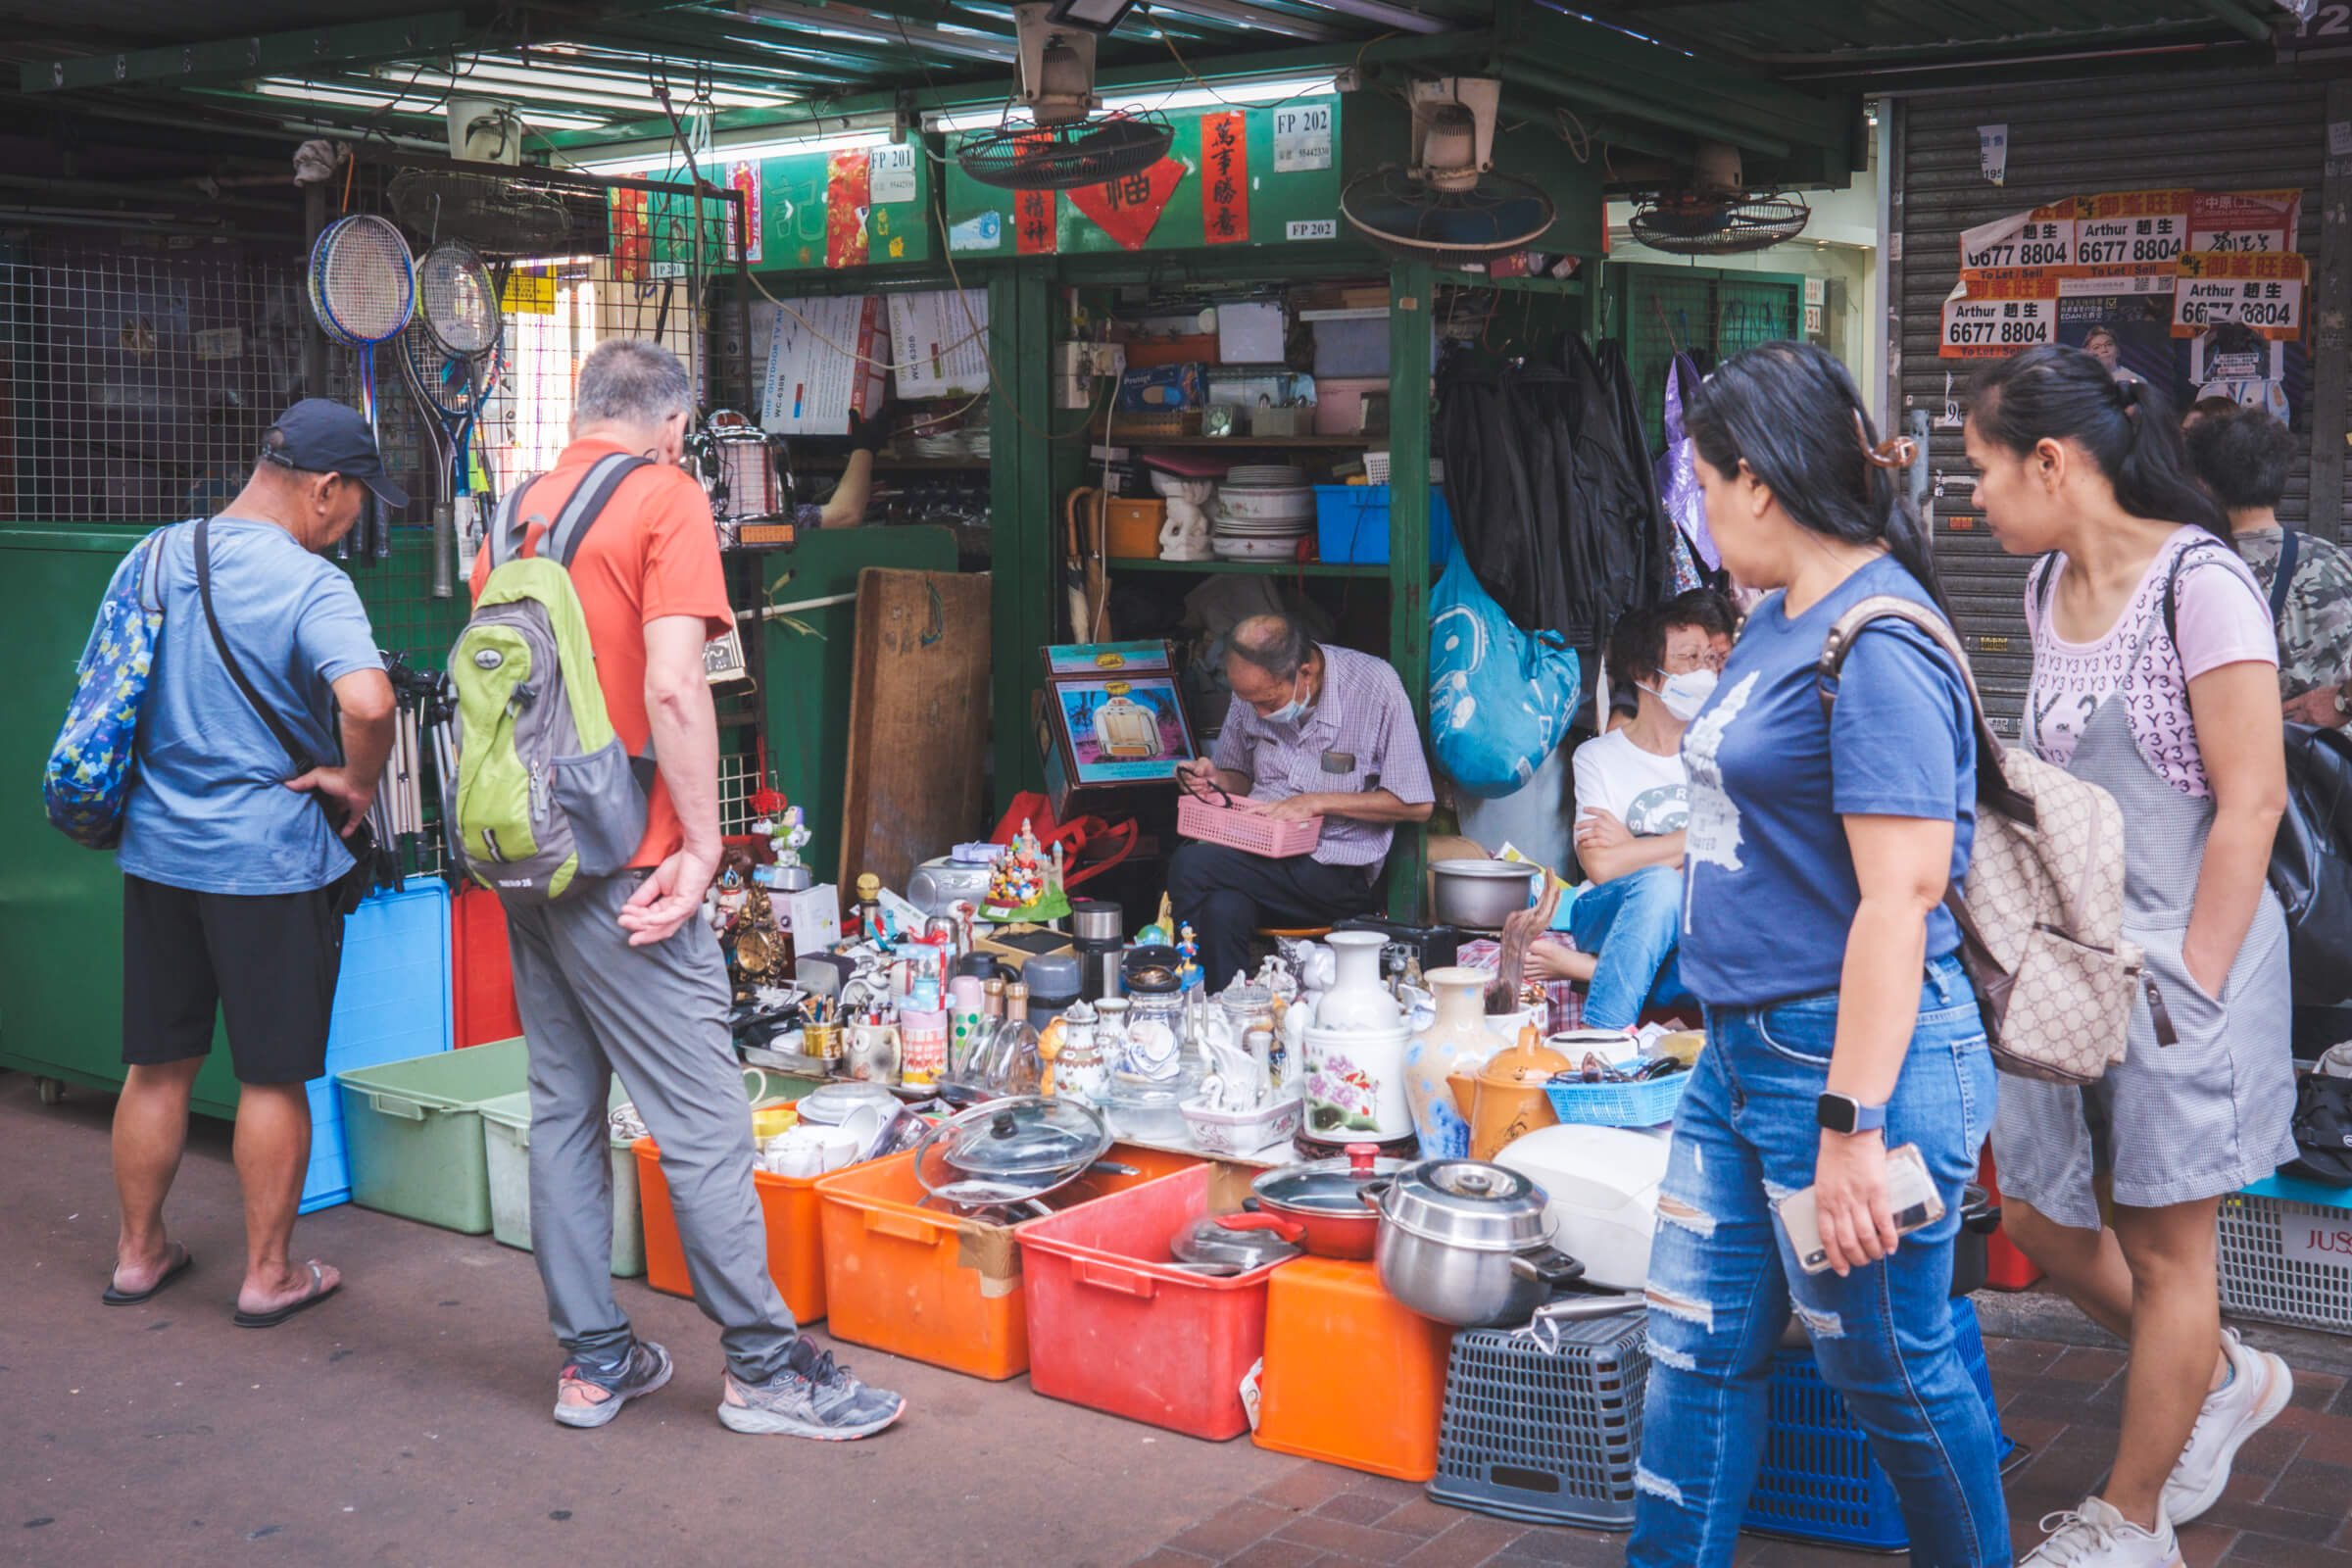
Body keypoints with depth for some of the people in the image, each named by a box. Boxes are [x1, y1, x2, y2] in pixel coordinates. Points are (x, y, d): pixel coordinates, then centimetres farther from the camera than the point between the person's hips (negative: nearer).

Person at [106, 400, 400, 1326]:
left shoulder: (155, 557, 5)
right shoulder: (310, 584, -17)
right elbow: (368, 702, -34)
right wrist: (359, 781, -15)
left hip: (156, 850, 6)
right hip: (267, 861, -6)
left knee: (156, 1063, 18)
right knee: (273, 1076, 7)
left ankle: (138, 1252, 31)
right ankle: (268, 1275, 17)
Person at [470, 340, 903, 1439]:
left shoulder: (519, 507, 12)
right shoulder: (666, 497, -8)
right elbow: (671, 687, -18)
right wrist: (702, 844, -13)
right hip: (620, 866, -8)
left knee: (562, 1109, 12)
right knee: (703, 1121, -1)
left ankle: (592, 1358, 20)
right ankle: (765, 1367, 6)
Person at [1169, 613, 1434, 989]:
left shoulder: (1375, 685, -11)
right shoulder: (1256, 690, 5)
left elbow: (1417, 805, -8)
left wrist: (1317, 802, -15)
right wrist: (1215, 780, -3)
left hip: (1338, 873, -5)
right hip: (1259, 855, 5)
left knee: (1190, 866, -26)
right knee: (1223, 910, -32)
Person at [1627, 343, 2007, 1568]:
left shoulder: (1878, 648, -19)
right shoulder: (1780, 621, 10)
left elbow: (1898, 898, -24)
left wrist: (1851, 1128, -25)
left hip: (1847, 1060, -9)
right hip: (1743, 1053, 9)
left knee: (1889, 1371, 9)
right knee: (1698, 1347, 14)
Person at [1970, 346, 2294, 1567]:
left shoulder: (2196, 581, -15)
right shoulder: (2049, 586, 9)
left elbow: (2251, 798, -16)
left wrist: (2188, 983, -16)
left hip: (2181, 955, -8)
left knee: (2162, 1244, 5)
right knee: (2034, 1207, 14)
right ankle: (2221, 1380, 37)